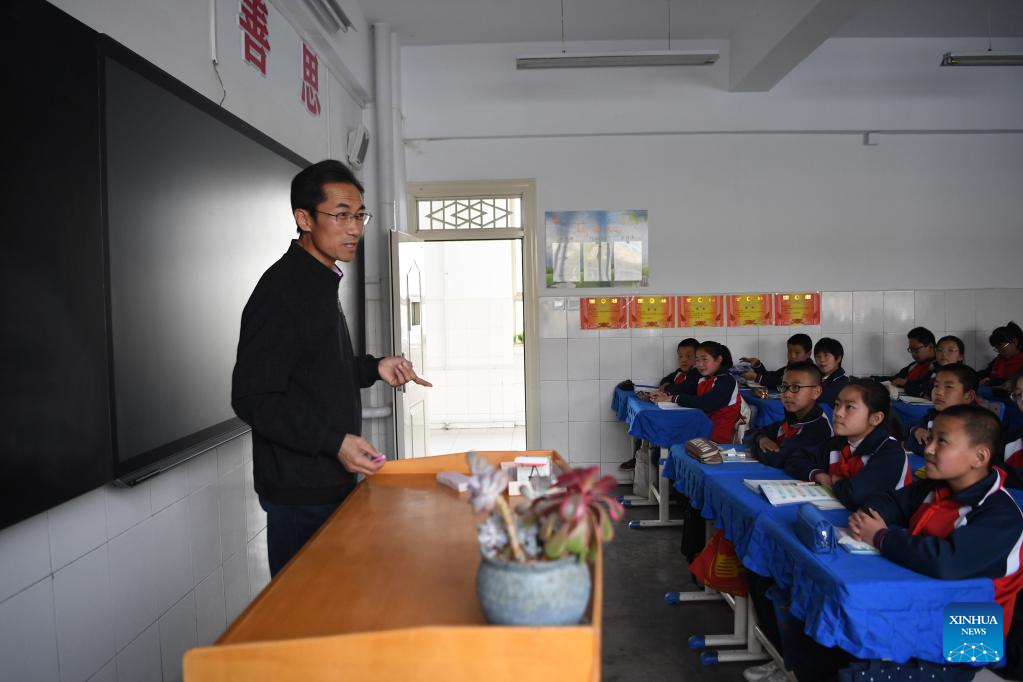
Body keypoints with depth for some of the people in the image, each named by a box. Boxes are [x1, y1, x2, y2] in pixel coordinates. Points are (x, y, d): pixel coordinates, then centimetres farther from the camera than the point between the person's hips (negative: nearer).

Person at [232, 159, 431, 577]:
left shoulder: (321, 283, 13)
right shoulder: (281, 289, -18)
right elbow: (252, 398, -21)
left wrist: (374, 368, 6)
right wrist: (334, 442, -28)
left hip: (333, 479, 9)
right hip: (299, 493, -9)